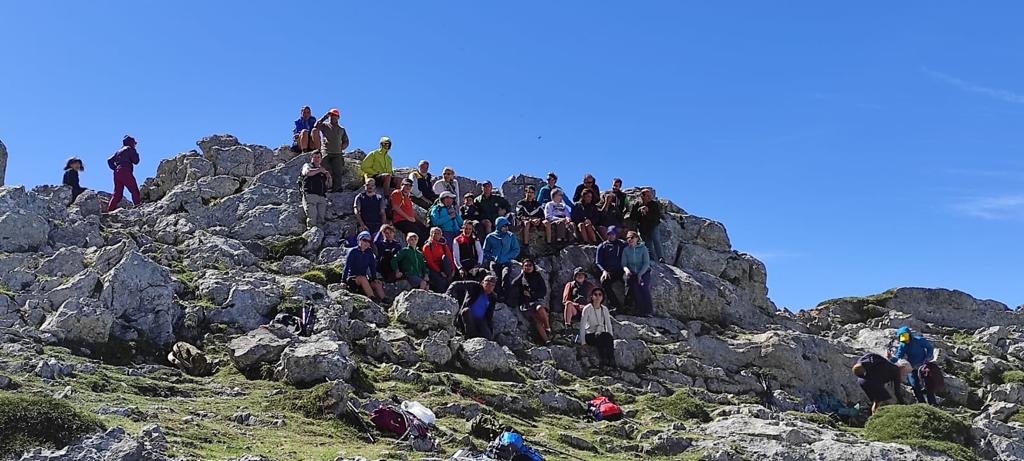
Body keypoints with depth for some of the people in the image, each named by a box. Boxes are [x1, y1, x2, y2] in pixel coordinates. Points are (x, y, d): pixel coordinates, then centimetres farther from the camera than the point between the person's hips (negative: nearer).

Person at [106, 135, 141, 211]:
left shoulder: (119, 151, 26)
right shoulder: (130, 149, 4)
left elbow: (110, 160, 19)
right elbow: (135, 161, -1)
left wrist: (115, 168, 16)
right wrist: (136, 154, 15)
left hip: (117, 173, 8)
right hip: (126, 172, -7)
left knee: (117, 193, 7)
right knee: (134, 190, -10)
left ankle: (110, 209, -1)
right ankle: (138, 206, -22)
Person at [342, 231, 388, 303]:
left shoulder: (369, 253, 8)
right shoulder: (353, 252, -5)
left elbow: (372, 267, 8)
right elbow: (347, 267, -10)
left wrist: (374, 279, -7)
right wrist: (344, 281, -18)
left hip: (364, 281, 5)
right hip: (352, 279, -5)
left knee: (377, 284, -21)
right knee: (363, 278, -36)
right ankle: (373, 299, -46)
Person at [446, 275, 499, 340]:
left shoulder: (492, 298, 9)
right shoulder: (475, 286, -2)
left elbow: (490, 316, 13)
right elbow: (456, 285, -3)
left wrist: (491, 330, 6)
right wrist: (448, 294, -19)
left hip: (480, 321, 3)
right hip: (467, 318, -3)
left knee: (489, 338, -22)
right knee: (466, 310, -37)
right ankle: (470, 336, -34)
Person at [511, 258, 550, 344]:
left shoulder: (537, 276, 16)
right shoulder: (521, 278, 18)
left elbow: (544, 291, 9)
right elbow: (513, 286, -2)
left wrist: (532, 294, -3)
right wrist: (521, 275, 3)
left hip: (537, 300, 0)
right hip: (525, 303, 0)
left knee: (539, 308, -37)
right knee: (536, 320, -25)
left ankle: (548, 329, -22)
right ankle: (546, 340, -32)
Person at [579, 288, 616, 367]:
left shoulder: (604, 309, 10)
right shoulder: (587, 309, -4)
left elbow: (609, 325, 10)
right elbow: (582, 326, -8)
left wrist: (611, 338, -5)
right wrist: (583, 342, -15)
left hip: (602, 334, 4)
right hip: (590, 335, -4)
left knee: (608, 336, -31)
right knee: (600, 337, -36)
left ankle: (611, 361, -38)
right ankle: (603, 361, -39)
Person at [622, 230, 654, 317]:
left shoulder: (643, 248, 4)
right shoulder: (626, 250, 10)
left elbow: (646, 263, -1)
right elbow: (623, 263, 5)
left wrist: (640, 274, -12)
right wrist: (626, 269, -19)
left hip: (644, 273, -1)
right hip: (631, 274, 1)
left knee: (644, 287, -28)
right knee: (634, 287, -27)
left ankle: (649, 312, -29)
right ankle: (641, 312, -29)